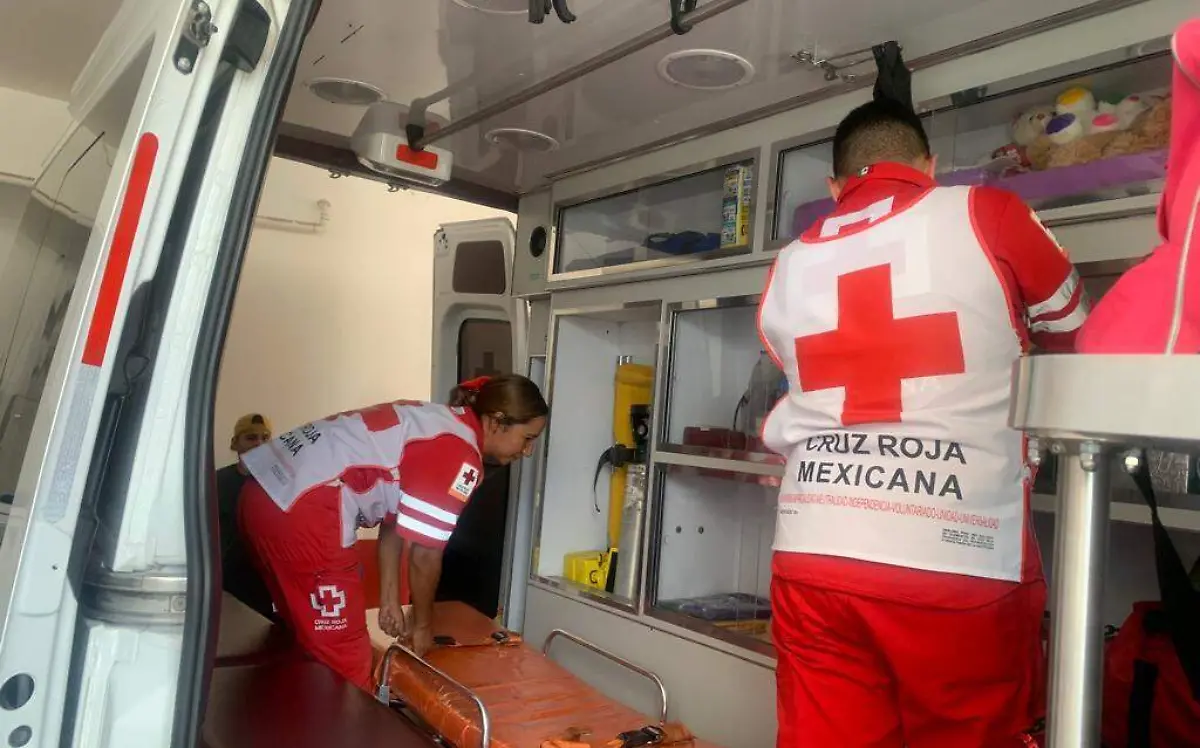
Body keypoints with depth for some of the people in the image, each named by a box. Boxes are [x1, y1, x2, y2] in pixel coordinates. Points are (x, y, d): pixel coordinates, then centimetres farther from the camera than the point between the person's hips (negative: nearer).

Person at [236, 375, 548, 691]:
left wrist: (390, 602, 20)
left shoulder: (435, 423, 16)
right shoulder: (461, 454, -12)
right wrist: (423, 624, 10)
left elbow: (393, 521, 19)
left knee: (309, 637, 25)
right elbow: (424, 554, -7)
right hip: (303, 511, -10)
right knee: (344, 662, 5)